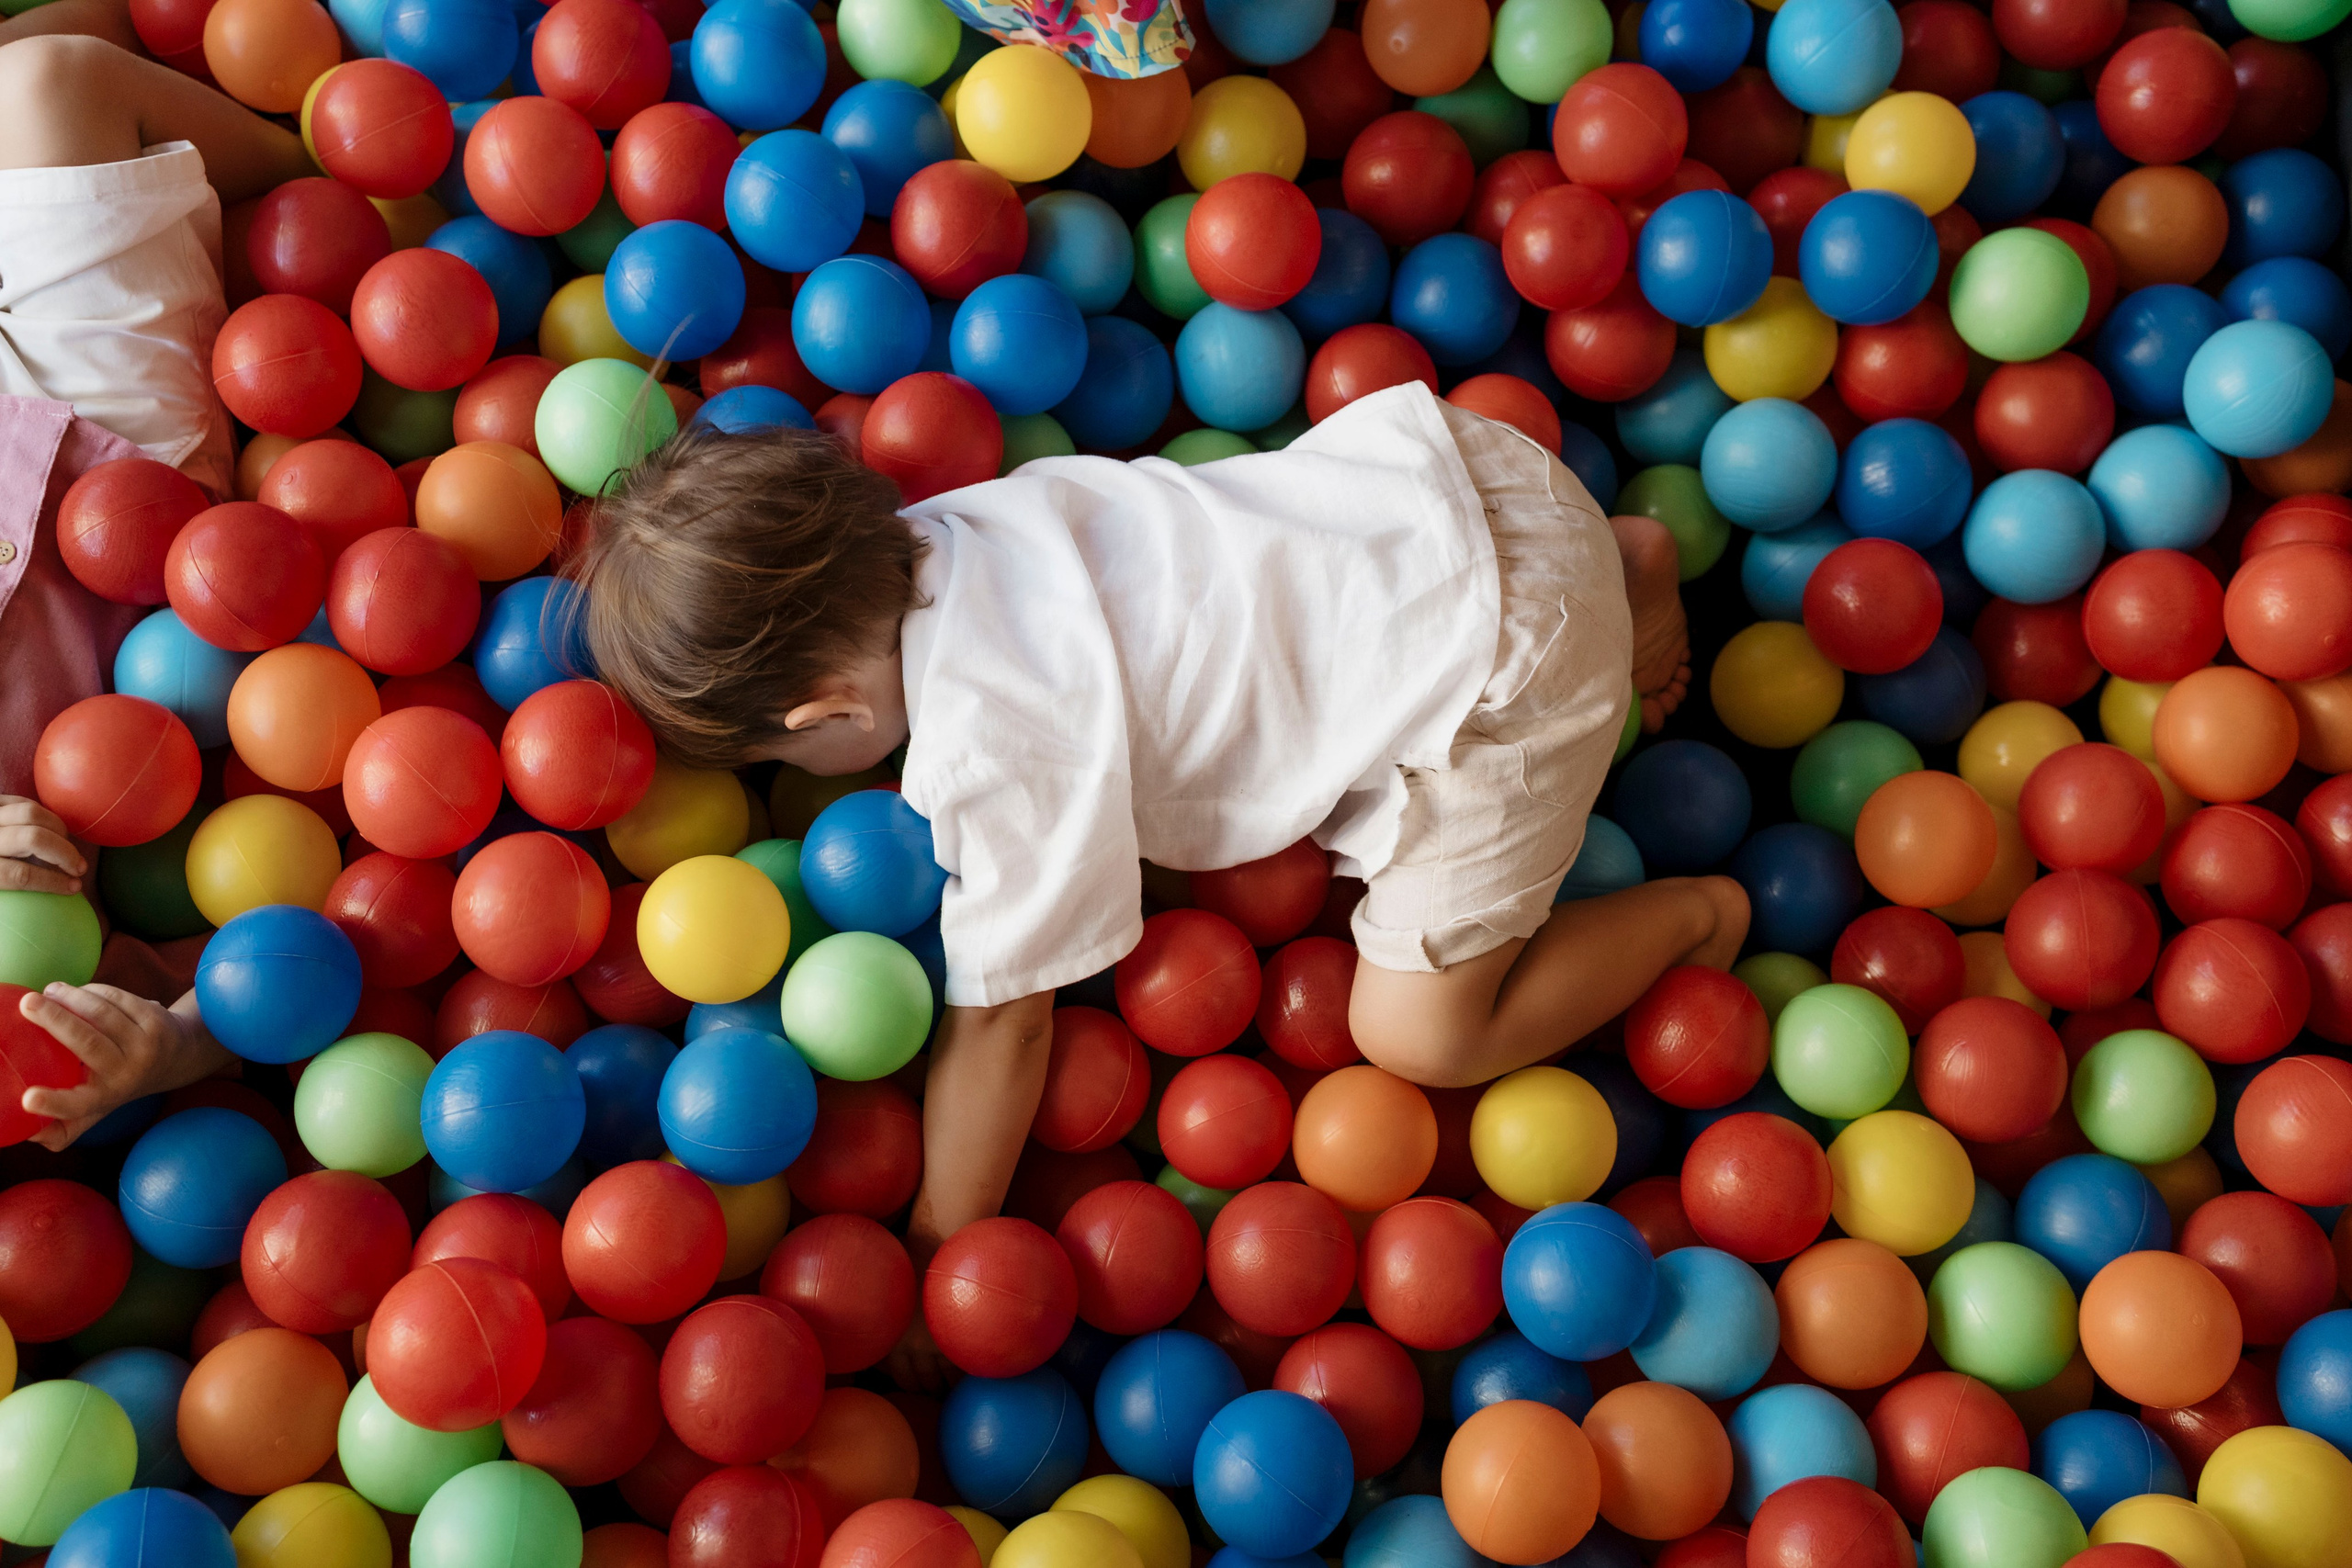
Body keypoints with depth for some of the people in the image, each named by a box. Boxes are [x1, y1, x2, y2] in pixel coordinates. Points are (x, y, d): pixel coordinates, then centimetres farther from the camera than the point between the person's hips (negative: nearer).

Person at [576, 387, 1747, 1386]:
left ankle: (1695, 915, 17)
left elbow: (1000, 1024, -15)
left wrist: (936, 1266, -1)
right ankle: (1620, 558, 34)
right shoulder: (916, 532, -5)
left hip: (1503, 661, -8)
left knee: (1420, 1036, -2)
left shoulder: (991, 755, -26)